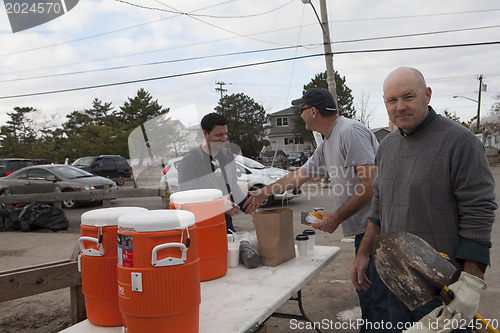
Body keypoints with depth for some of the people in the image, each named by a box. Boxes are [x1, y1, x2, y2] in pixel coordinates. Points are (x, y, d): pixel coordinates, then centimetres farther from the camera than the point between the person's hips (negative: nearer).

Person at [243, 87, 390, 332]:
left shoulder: (351, 132, -15)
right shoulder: (326, 146, 17)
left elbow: (371, 184, -22)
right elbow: (300, 174, 27)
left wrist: (336, 217, -15)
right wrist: (263, 193, 33)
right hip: (364, 229, 10)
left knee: (375, 300, -4)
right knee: (366, 295, 17)